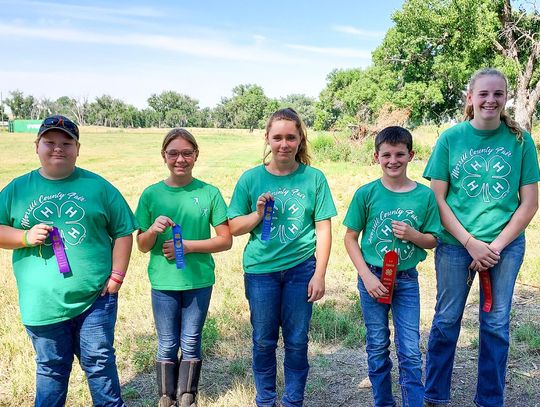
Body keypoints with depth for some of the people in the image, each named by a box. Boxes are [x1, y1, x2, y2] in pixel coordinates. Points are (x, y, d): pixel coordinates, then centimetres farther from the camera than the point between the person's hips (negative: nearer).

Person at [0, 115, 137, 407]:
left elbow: (122, 232, 3)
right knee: (51, 368, 16)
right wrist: (25, 237, -12)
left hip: (95, 298, -1)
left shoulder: (98, 186, 1)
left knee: (99, 363, 10)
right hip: (43, 304, 1)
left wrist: (117, 276, -5)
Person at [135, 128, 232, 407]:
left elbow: (225, 241, -4)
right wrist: (153, 229, -21)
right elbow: (142, 246, 0)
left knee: (191, 344, 12)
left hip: (199, 281, 0)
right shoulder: (151, 194, -3)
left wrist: (187, 245, -16)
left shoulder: (209, 193, -6)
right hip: (163, 282, 1)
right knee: (167, 345, 12)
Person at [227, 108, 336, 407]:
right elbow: (234, 228, 1)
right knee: (264, 341, 12)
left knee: (297, 341, 10)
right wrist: (258, 214, -17)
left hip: (301, 269, 0)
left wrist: (319, 275, -5)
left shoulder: (314, 178, -3)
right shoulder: (251, 178, -2)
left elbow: (323, 229, -2)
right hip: (261, 270, 1)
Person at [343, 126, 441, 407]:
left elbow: (432, 240, 4)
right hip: (372, 278, 0)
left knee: (410, 352, 3)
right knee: (377, 348, 13)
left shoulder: (425, 195, -3)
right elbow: (350, 238, -2)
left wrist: (413, 235, -18)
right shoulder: (366, 193, -7)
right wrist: (367, 276, -11)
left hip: (407, 280, 0)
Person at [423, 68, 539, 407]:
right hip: (455, 243, -1)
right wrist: (470, 243, -11)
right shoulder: (451, 138, -4)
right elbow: (437, 199, -4)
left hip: (505, 245, 1)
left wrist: (496, 246, -9)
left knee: (496, 325, 10)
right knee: (447, 320, 9)